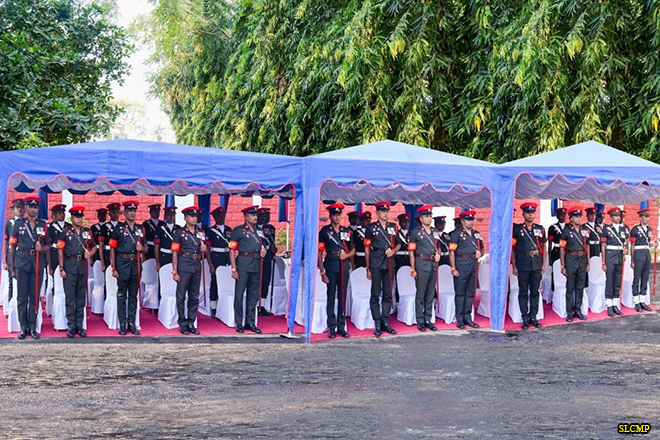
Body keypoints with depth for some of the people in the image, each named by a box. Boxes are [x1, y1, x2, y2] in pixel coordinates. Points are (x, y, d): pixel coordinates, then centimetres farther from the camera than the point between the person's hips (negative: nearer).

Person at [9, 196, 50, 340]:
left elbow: (48, 246, 13)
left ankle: (32, 327, 10)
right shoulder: (18, 224, 4)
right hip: (22, 263, -1)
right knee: (22, 296, 2)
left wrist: (42, 248, -10)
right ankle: (23, 327, 8)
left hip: (38, 264, 1)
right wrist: (11, 266, 0)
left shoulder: (43, 225, 8)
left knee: (35, 296, 4)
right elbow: (12, 246, 4)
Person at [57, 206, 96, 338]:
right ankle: (71, 326, 4)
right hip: (70, 266, -3)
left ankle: (79, 325, 14)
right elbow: (60, 251, -3)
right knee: (70, 297, -1)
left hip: (82, 265, 4)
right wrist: (61, 268, -8)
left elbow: (94, 247, 19)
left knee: (81, 297, 7)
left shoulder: (87, 232, 9)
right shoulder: (65, 232, -1)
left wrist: (90, 254, -4)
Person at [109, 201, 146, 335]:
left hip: (136, 263, 4)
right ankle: (122, 324, 7)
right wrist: (113, 269, -8)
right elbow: (112, 249, -2)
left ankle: (132, 323, 14)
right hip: (122, 263, -3)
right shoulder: (119, 228, -1)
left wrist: (141, 248, -8)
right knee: (122, 295, 2)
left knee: (133, 295, 8)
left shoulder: (141, 229, 10)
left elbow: (145, 249, 17)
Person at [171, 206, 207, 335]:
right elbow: (175, 253, -5)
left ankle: (191, 323, 14)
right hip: (184, 267, -4)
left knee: (194, 297, 7)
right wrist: (175, 272, -10)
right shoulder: (180, 232, -2)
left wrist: (204, 250, -4)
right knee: (181, 297, 0)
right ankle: (183, 324, 7)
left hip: (197, 267, 4)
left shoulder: (201, 233, 12)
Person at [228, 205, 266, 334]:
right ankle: (239, 323, 6)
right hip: (243, 264, -6)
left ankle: (250, 322, 17)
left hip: (256, 265, 6)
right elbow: (232, 250, -6)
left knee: (254, 295, 9)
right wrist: (234, 269, -13)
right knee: (239, 294, -1)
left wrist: (263, 250, 4)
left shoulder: (258, 231, 16)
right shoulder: (238, 230, -2)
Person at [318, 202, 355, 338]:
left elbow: (353, 250, 19)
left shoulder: (347, 231, 11)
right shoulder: (325, 231, 0)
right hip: (331, 268, -3)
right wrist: (322, 272, -8)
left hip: (344, 267, 3)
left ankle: (341, 326, 12)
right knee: (331, 297, -1)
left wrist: (347, 255, -5)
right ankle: (331, 327, 4)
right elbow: (319, 253, -3)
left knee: (342, 297, 6)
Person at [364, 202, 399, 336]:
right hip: (376, 264, -4)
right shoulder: (371, 228, 1)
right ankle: (377, 324, 3)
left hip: (389, 263, 4)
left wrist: (393, 251, -3)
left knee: (388, 294, 6)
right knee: (375, 294, -1)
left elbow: (399, 244, 20)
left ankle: (385, 322, 13)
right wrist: (368, 268, -1)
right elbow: (367, 249, 2)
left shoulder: (393, 227, 12)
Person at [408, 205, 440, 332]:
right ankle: (420, 321, 4)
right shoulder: (416, 232, -3)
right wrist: (413, 269, -11)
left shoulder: (435, 232, 14)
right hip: (421, 264, -5)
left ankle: (428, 320, 15)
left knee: (431, 294, 9)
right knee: (420, 294, -1)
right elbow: (411, 252, -5)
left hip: (433, 264, 5)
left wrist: (438, 254, 1)